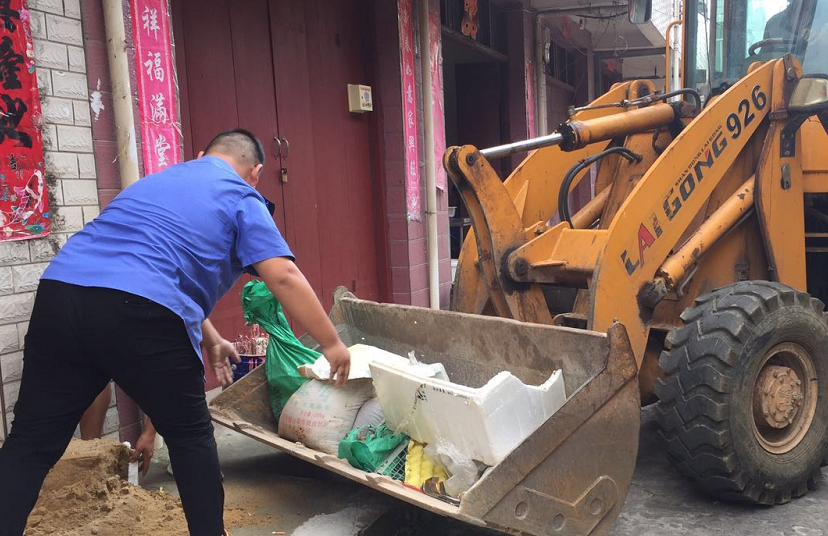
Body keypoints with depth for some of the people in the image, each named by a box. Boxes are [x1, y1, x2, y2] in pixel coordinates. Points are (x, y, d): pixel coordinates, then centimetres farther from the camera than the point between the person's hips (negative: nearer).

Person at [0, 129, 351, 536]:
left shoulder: (156, 180, 33)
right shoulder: (241, 197, 13)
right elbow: (284, 276, 0)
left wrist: (209, 338, 41)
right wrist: (331, 344, 8)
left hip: (61, 293, 6)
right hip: (143, 316, -6)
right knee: (191, 438, 14)